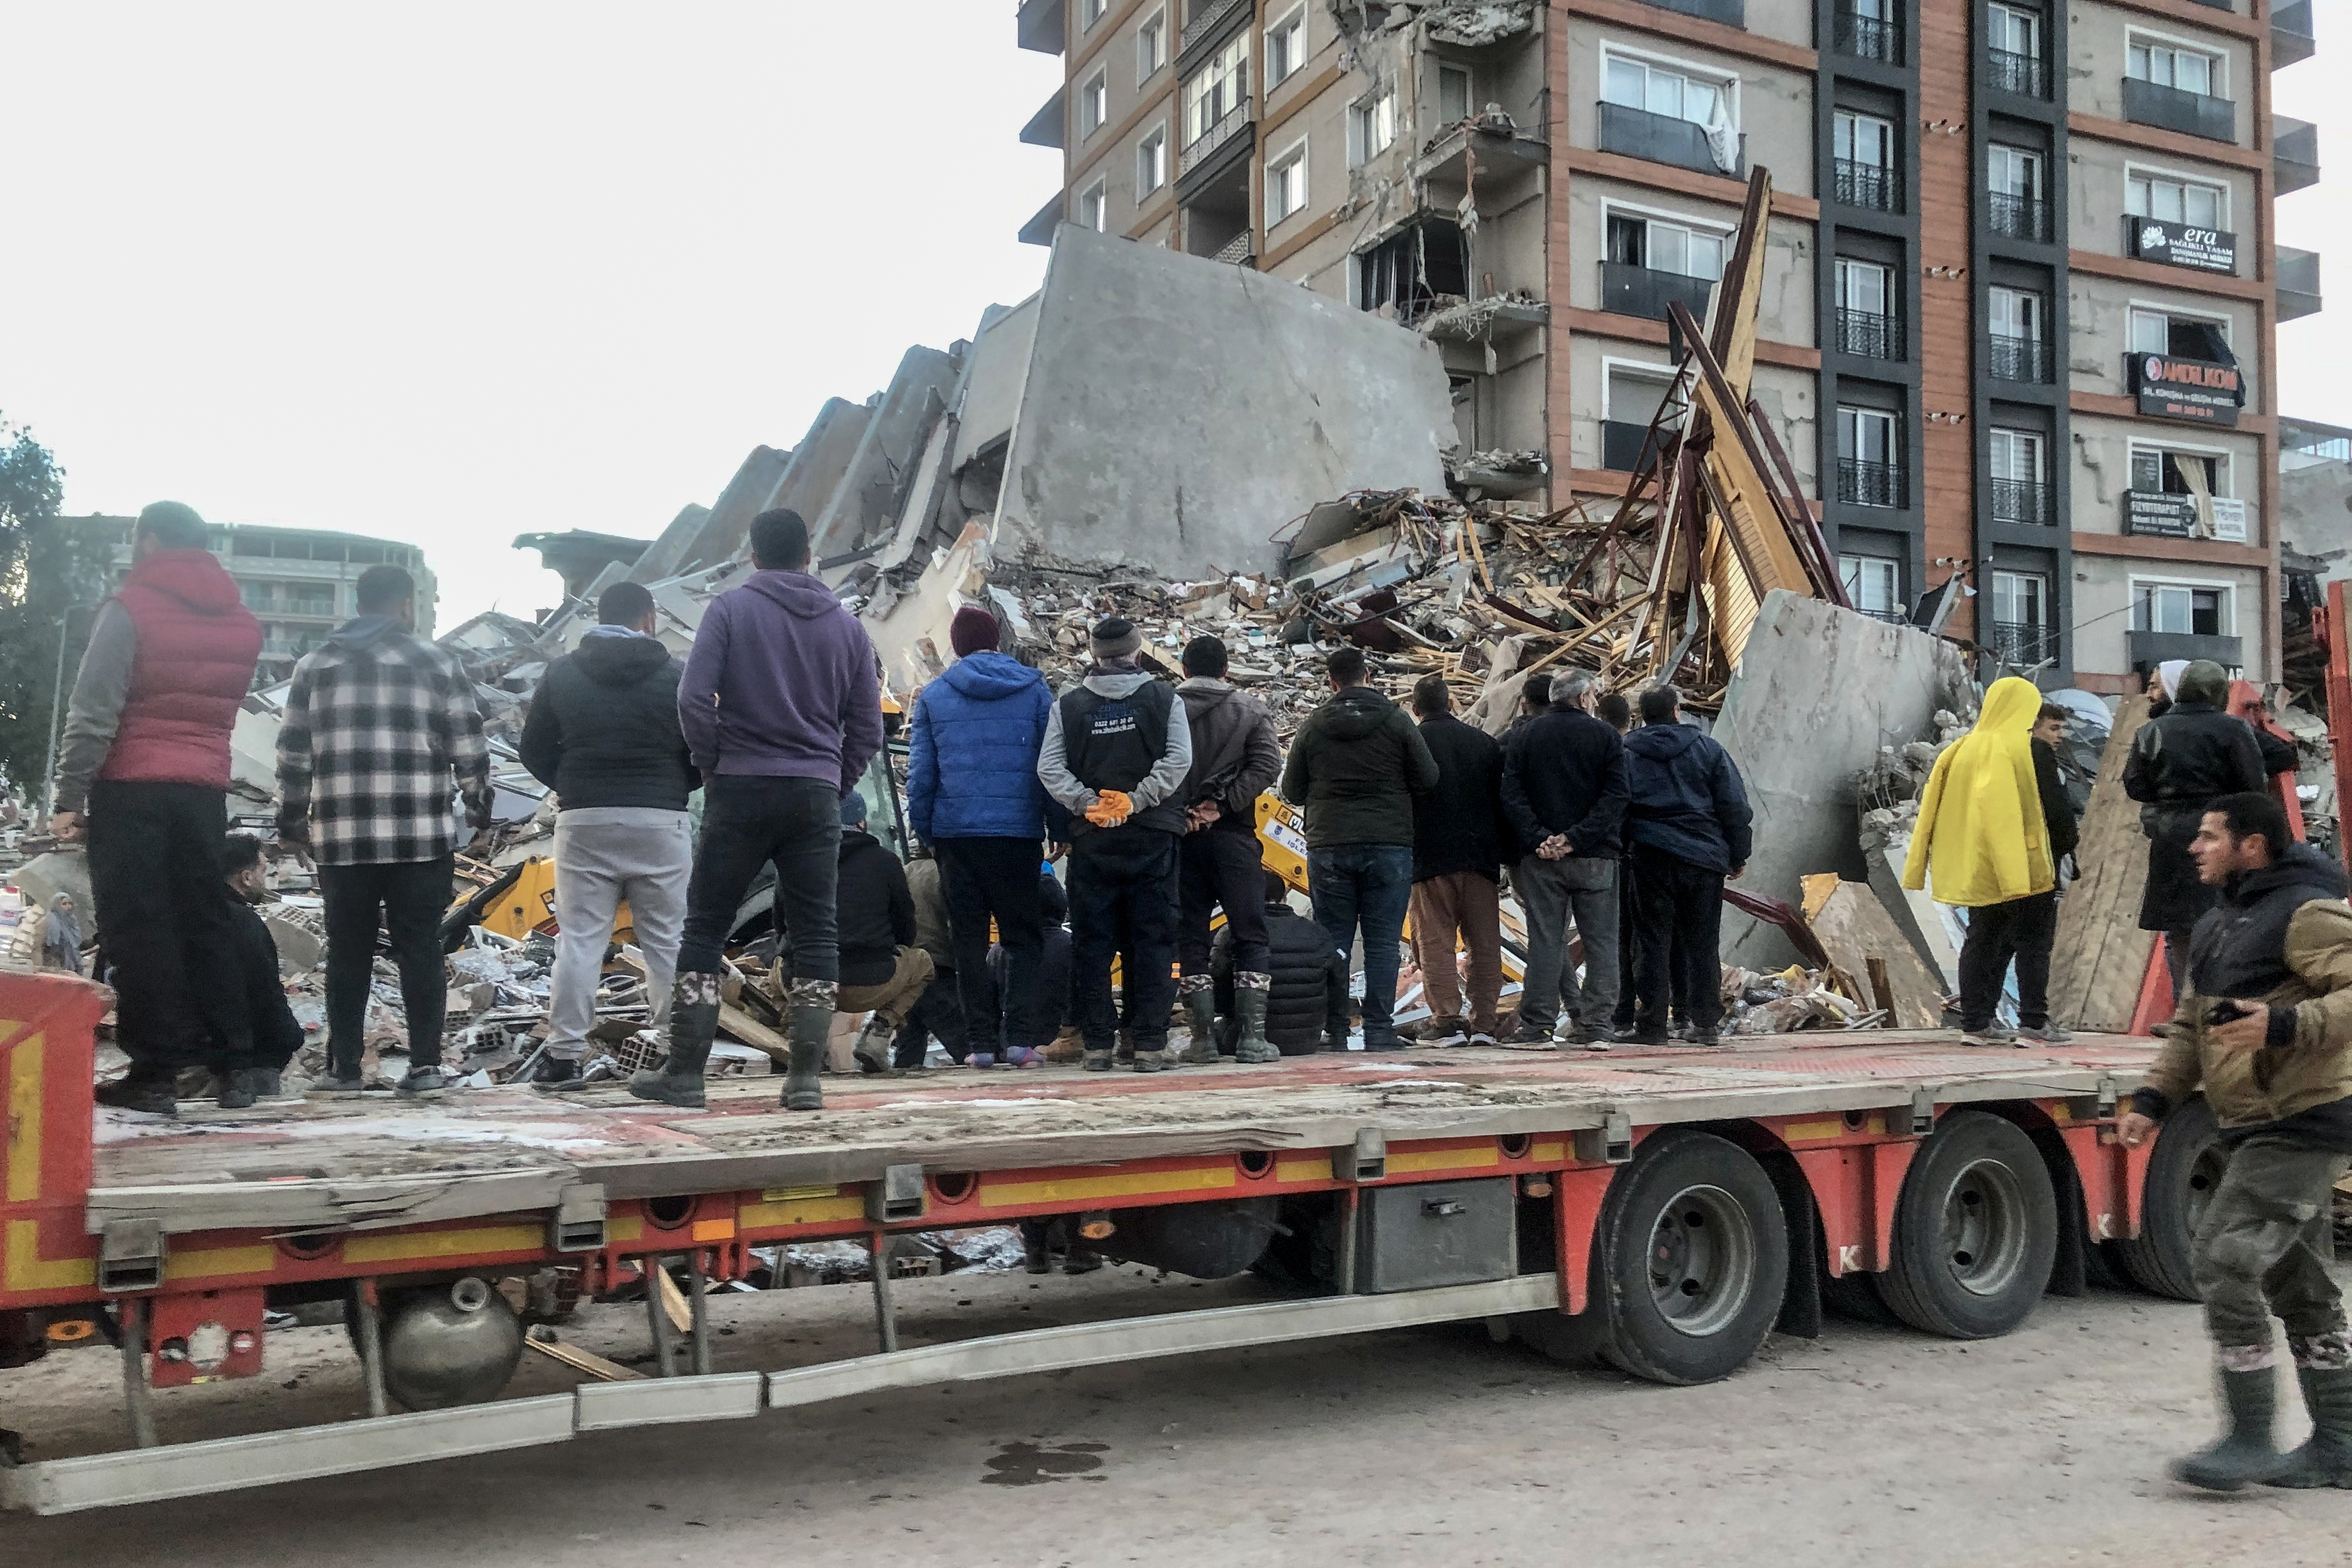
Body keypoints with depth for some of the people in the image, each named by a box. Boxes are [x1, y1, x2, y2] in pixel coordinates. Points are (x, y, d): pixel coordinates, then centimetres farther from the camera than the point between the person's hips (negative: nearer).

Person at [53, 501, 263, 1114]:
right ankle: (231, 1053, 9)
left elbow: (94, 710, -11)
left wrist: (70, 796, -9)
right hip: (205, 787, 5)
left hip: (131, 786, -5)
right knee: (202, 920, 11)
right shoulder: (241, 621, 13)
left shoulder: (130, 608, -8)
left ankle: (155, 1071, -4)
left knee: (137, 926, -2)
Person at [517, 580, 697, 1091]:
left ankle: (564, 1054, 2)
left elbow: (534, 750, 7)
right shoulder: (676, 675, 0)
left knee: (579, 940, 4)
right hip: (660, 822, -1)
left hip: (584, 820, 1)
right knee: (667, 942, 5)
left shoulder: (563, 673, 5)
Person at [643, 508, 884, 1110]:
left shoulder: (730, 609, -2)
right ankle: (805, 1078, 5)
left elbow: (694, 699, -11)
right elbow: (867, 727, 8)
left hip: (740, 790, -2)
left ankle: (683, 1072, 7)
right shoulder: (845, 624, 8)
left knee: (705, 929, 6)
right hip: (817, 796, 3)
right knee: (816, 935, 6)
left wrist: (715, 767, 1)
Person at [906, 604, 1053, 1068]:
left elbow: (920, 773, 3)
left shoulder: (932, 695, 5)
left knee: (969, 939, 8)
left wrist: (923, 831, 11)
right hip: (1018, 832, 0)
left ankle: (982, 1037, 5)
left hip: (955, 833, 1)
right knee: (1024, 936, 7)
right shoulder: (1034, 690, 3)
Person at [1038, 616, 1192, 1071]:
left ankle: (1097, 1044, 4)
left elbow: (1049, 768, -4)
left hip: (1091, 840, 1)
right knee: (1152, 939, 3)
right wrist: (1137, 800, -10)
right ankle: (1149, 1042, 1)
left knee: (1091, 943, 5)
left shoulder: (1068, 705, 6)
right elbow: (1178, 760, -9)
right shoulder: (1163, 698, 3)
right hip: (1152, 836, -1)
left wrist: (1087, 803, -6)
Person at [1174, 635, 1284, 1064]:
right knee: (1250, 936, 4)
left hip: (1179, 836, 1)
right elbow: (1267, 766, -8)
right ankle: (1252, 1037, -2)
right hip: (1233, 836, -1)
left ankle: (1204, 1038, 4)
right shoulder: (1251, 711, 4)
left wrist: (1180, 811, -5)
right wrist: (1222, 804, -11)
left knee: (1191, 938, 6)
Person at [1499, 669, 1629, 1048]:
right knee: (1601, 941, 5)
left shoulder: (1525, 737, 7)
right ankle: (1596, 1026, 3)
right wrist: (1577, 837, -13)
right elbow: (1615, 796, -9)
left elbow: (1511, 794, -1)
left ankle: (1537, 1026, 1)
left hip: (1541, 859, 2)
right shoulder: (1606, 736, 1)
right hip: (1595, 858, -2)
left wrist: (1537, 839, -8)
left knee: (1544, 940, 3)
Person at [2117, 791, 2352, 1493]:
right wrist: (2152, 1101, 9)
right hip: (2258, 1128, 10)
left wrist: (2283, 1025, -33)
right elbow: (2190, 1025, 19)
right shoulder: (2216, 924, 15)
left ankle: (2249, 1439, -4)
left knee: (2224, 1263, -13)